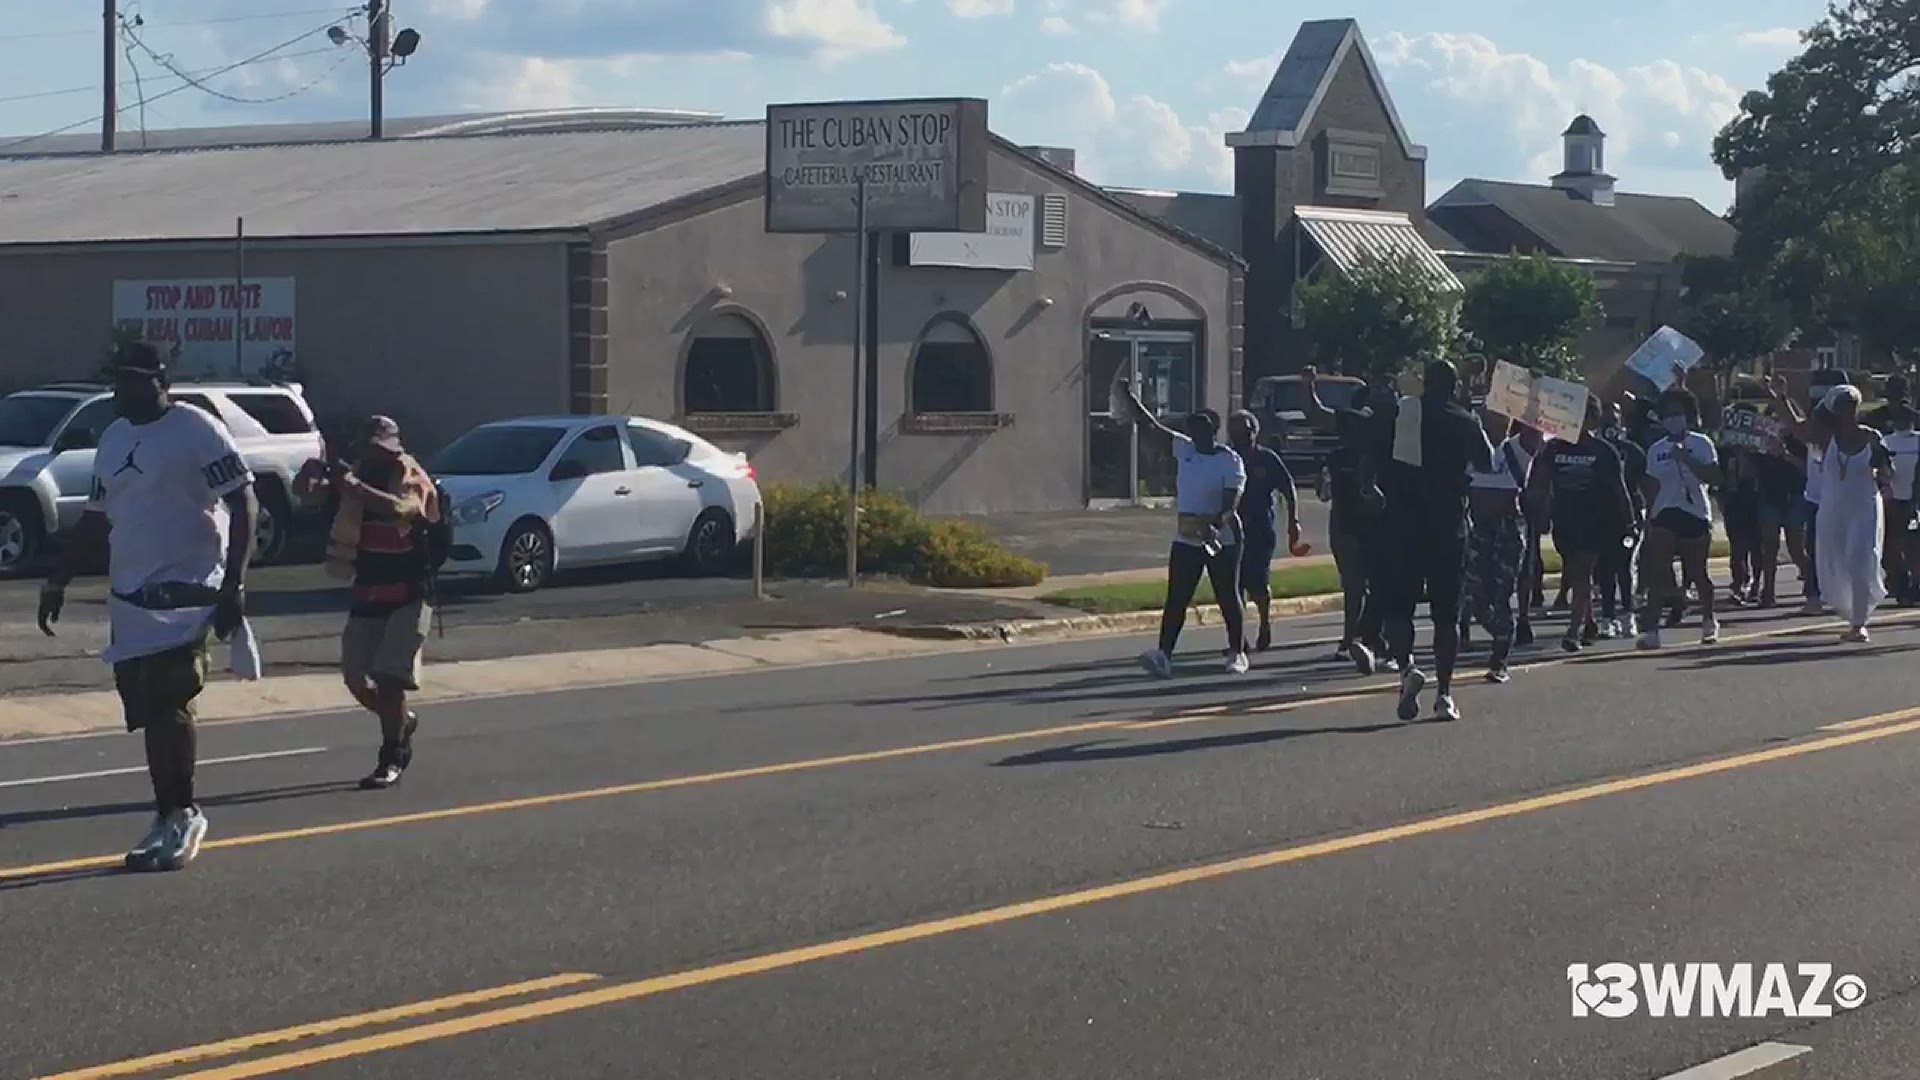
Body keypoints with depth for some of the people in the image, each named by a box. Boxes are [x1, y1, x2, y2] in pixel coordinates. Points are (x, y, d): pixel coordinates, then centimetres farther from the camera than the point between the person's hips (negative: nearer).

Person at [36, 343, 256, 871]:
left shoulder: (196, 430, -10)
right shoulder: (112, 438, 14)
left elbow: (243, 502, -12)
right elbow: (97, 519, 23)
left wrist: (233, 585, -19)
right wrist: (58, 581, 18)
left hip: (185, 591, -8)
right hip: (129, 596, 8)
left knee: (166, 703, -14)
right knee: (146, 709, 8)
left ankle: (179, 817, -3)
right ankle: (174, 818, 16)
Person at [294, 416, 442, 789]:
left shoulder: (413, 481, -13)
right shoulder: (356, 472, 2)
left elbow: (399, 510, -36)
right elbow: (302, 489, -8)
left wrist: (355, 487, -47)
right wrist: (314, 474, -32)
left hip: (409, 597, -6)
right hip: (367, 595, 6)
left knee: (390, 677, -14)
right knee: (357, 679, 6)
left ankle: (391, 761, -3)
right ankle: (402, 722, 33)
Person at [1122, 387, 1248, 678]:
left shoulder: (1230, 461, -11)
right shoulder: (1183, 448, 5)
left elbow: (1231, 505, -19)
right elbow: (1149, 424, 6)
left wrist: (1215, 524, -37)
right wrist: (1129, 397, -2)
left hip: (1222, 541, -4)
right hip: (1185, 539, 4)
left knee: (1228, 598, 5)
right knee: (1176, 599, -5)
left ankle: (1237, 654, 18)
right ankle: (1164, 654, -12)